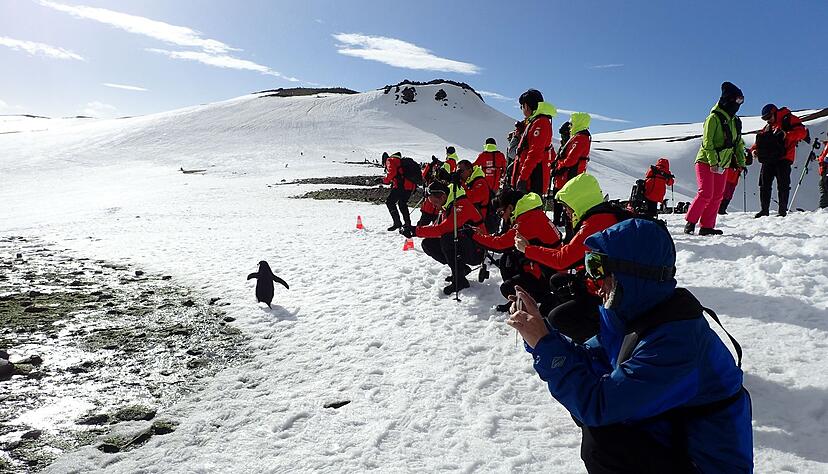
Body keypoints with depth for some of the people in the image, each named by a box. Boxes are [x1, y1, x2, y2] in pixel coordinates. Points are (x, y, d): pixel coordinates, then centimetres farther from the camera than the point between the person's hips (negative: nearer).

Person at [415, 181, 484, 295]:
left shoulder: (462, 206, -23)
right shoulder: (447, 207, 8)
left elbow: (442, 229, -32)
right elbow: (439, 227, 7)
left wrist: (416, 231, -29)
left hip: (476, 252, -9)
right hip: (461, 247, 9)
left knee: (447, 239, -34)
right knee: (428, 244, -1)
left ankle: (459, 280, -22)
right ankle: (460, 268, 6)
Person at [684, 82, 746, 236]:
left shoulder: (736, 122, 14)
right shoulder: (714, 118, -10)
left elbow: (739, 143, 20)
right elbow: (707, 142, -17)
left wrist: (741, 162, 12)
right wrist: (713, 162, -23)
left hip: (723, 165, 8)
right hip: (706, 162, -8)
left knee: (717, 196, 4)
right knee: (706, 193, -14)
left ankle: (707, 226, 8)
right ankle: (690, 222, -3)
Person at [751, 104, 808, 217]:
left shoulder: (788, 120, 3)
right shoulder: (767, 127, 23)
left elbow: (802, 132, -8)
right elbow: (760, 141, 23)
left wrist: (787, 135, -24)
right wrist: (754, 149, 4)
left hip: (783, 159, -6)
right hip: (768, 160, 6)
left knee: (783, 186, -3)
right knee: (764, 185, 5)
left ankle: (782, 210, 1)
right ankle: (764, 210, 11)